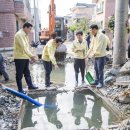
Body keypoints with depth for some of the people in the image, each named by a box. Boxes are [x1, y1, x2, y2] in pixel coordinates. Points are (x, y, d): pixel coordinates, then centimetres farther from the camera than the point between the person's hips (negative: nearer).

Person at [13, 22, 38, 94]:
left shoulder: (25, 35, 14)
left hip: (25, 57, 9)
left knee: (27, 73, 18)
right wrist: (31, 55, -29)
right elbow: (24, 47, -26)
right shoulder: (19, 34, -17)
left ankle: (30, 85, 30)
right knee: (19, 74, 1)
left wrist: (31, 56, 11)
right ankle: (20, 89, 10)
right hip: (19, 58, -9)